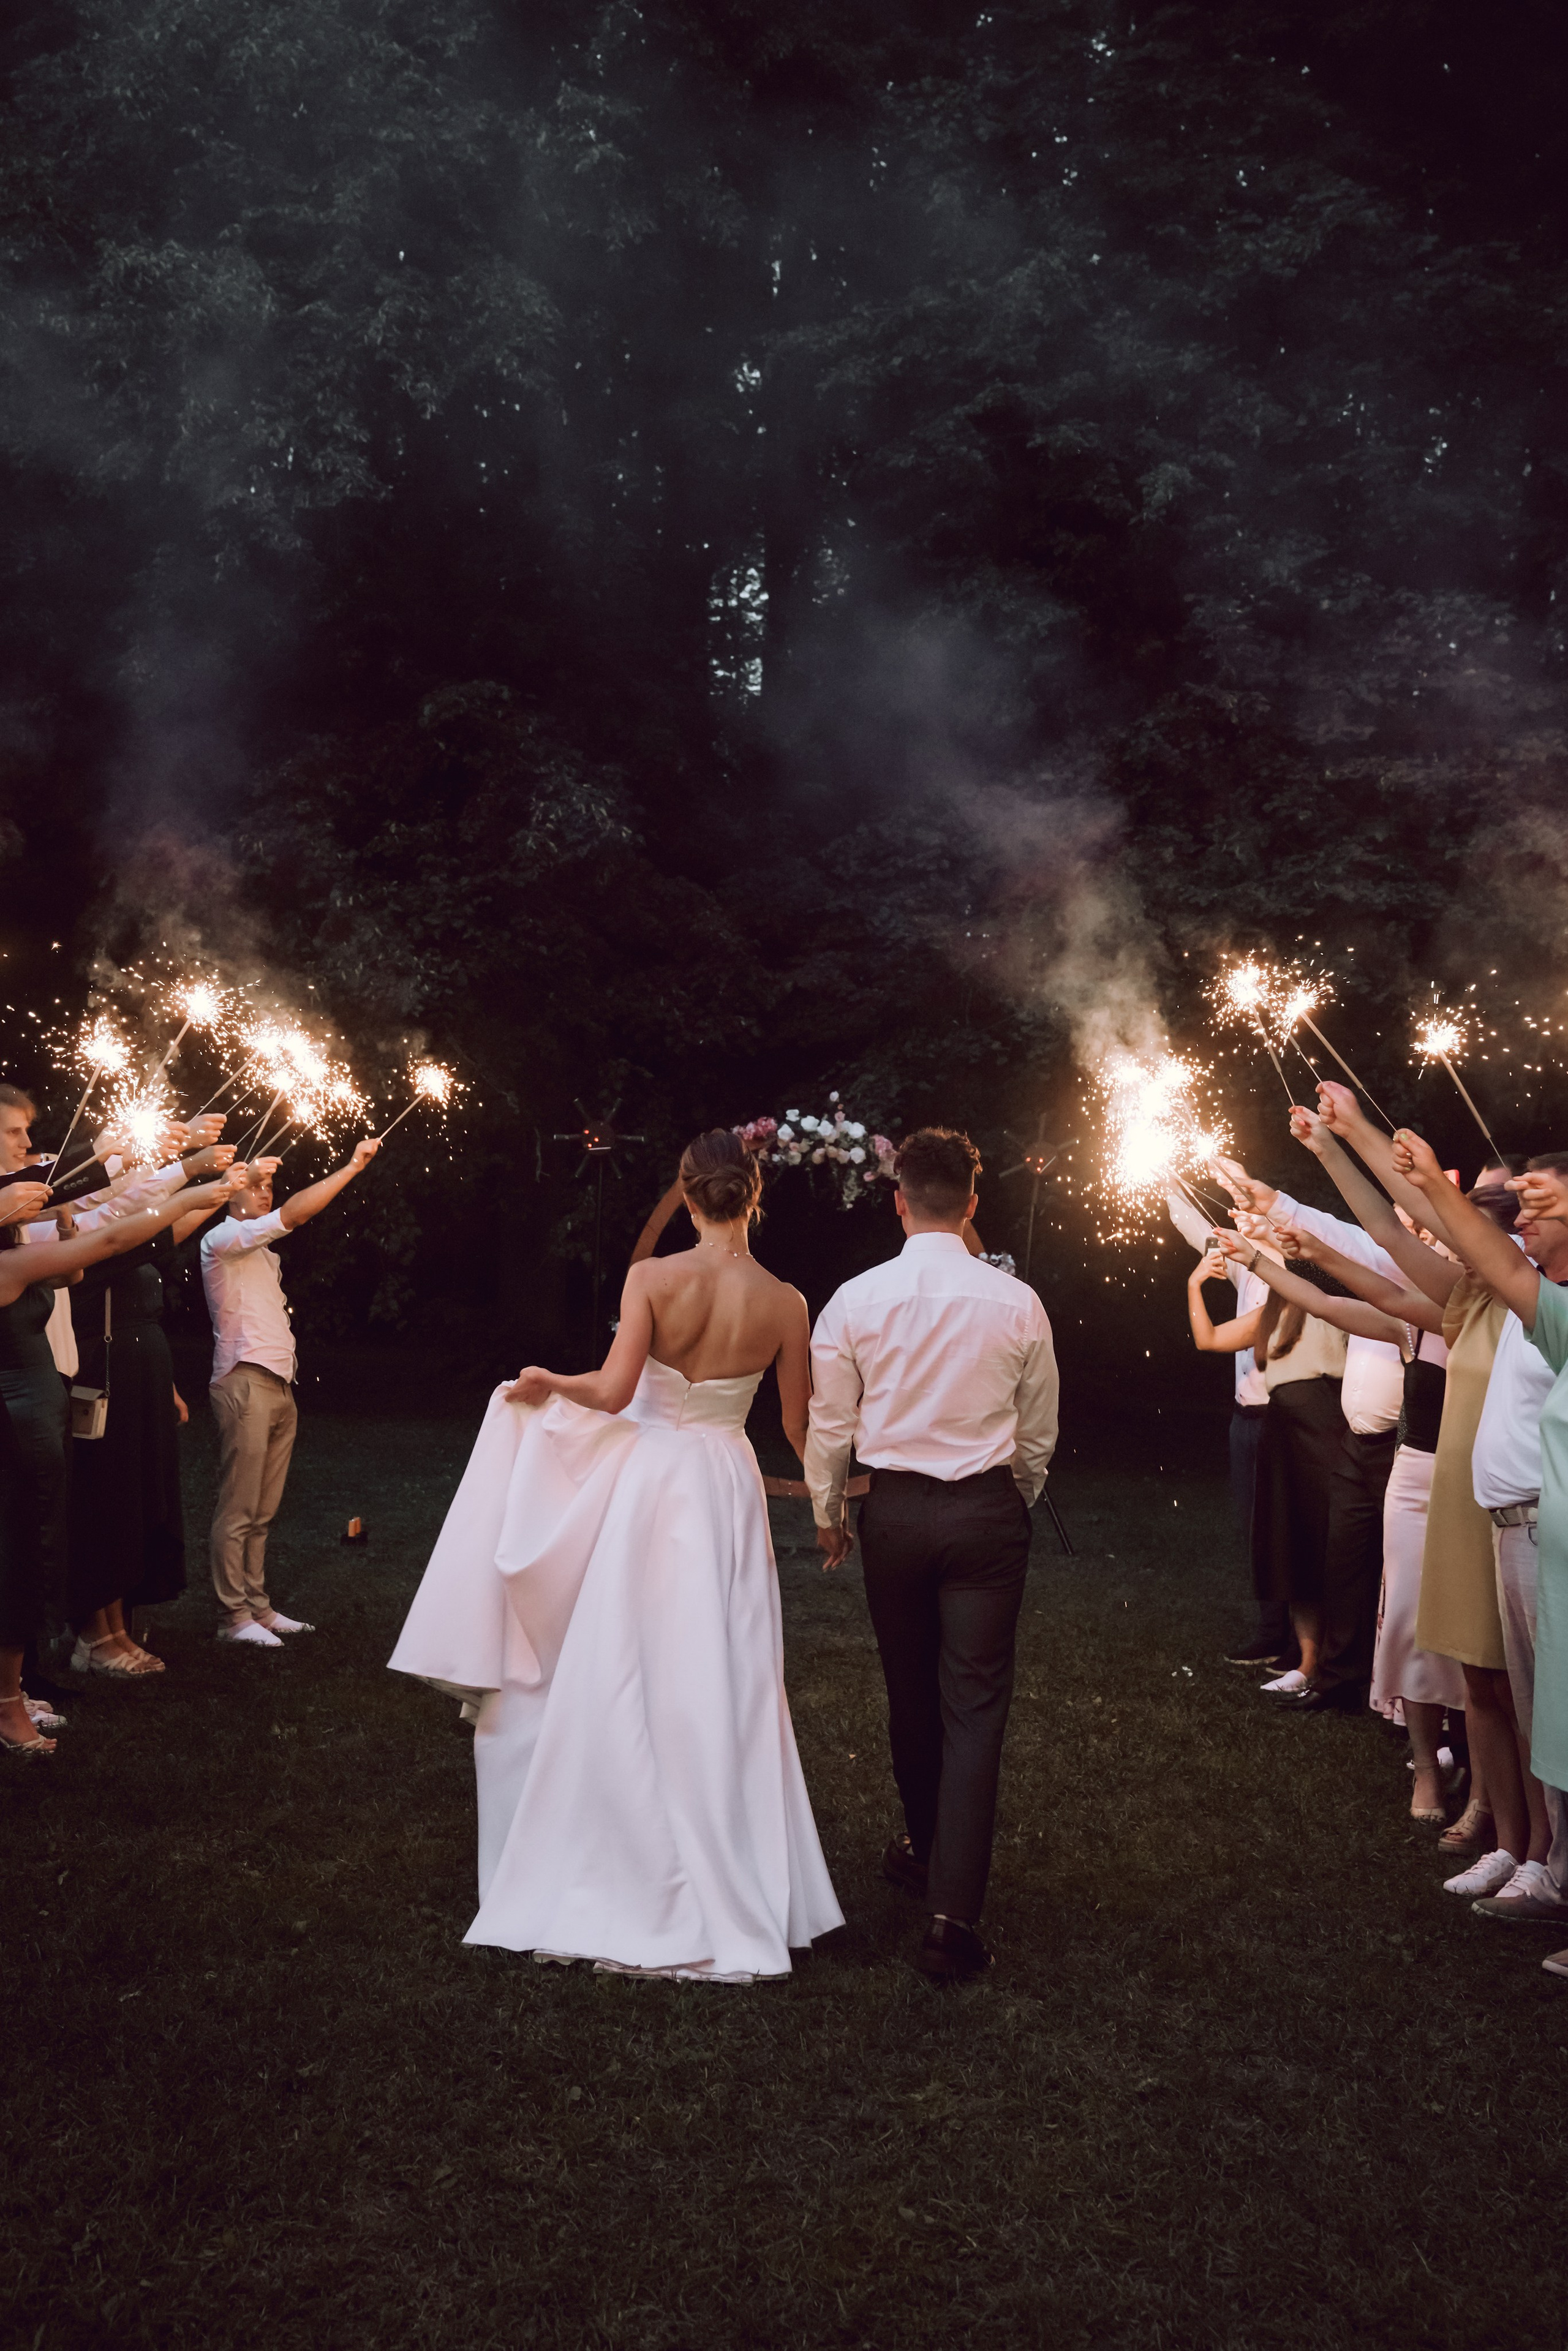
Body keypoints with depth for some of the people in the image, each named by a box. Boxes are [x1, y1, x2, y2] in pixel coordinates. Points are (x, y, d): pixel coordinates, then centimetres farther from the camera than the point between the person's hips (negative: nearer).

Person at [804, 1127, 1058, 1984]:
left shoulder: (855, 1300, -7)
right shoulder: (1016, 1302, -6)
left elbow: (831, 1425, 1)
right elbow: (1038, 1433, 5)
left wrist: (827, 1512, 18)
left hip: (894, 1508, 1)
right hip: (988, 1510, -1)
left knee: (910, 1689, 19)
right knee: (975, 1704, 1)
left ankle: (924, 1850, 39)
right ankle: (953, 1913, -3)